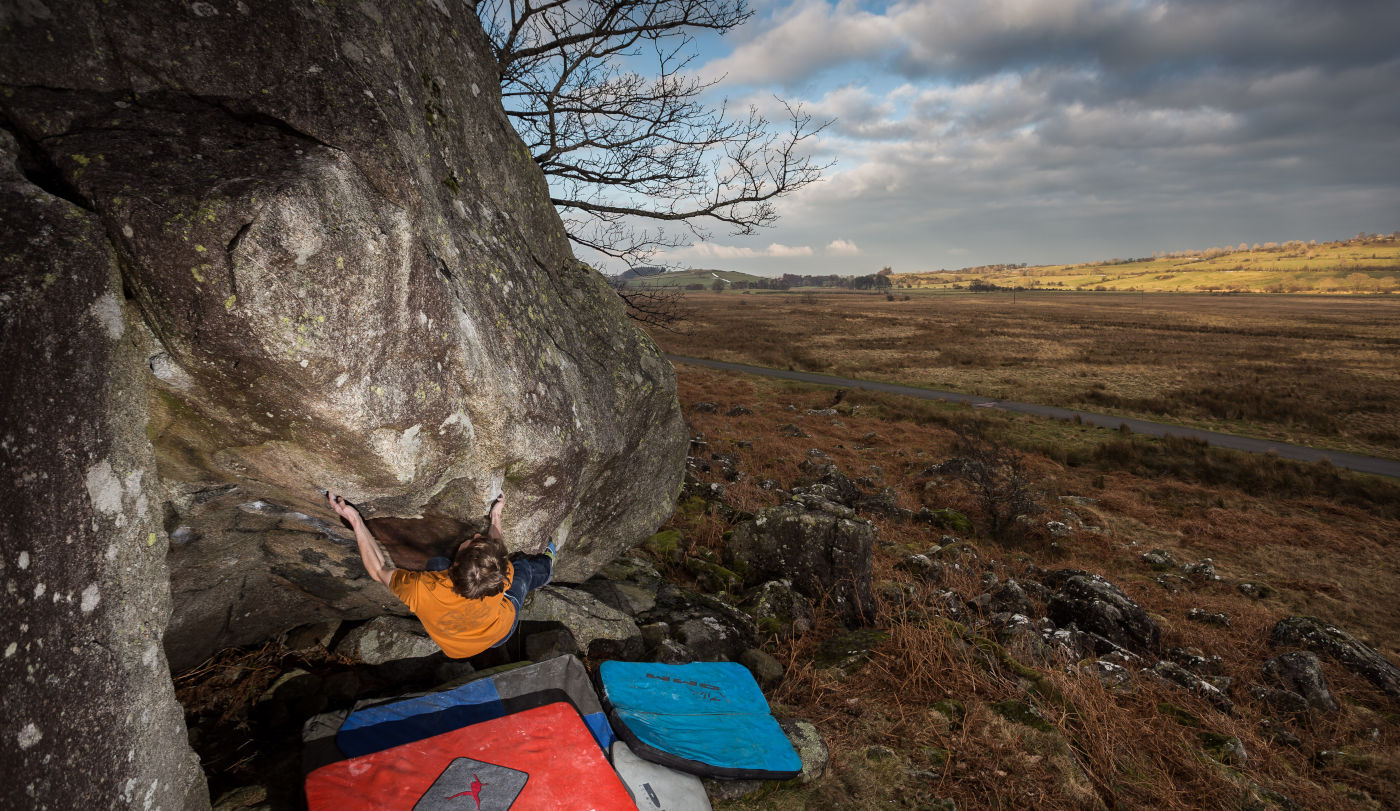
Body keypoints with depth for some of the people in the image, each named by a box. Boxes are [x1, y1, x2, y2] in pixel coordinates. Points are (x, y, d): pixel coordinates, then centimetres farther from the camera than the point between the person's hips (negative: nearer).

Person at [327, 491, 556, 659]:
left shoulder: (422, 591, -46)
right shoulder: (499, 579, -44)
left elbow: (381, 571, -23)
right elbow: (498, 551, -17)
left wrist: (355, 521, -21)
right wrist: (496, 516, -1)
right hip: (499, 635, -1)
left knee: (436, 562, 22)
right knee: (523, 566, 20)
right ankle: (546, 566, 54)